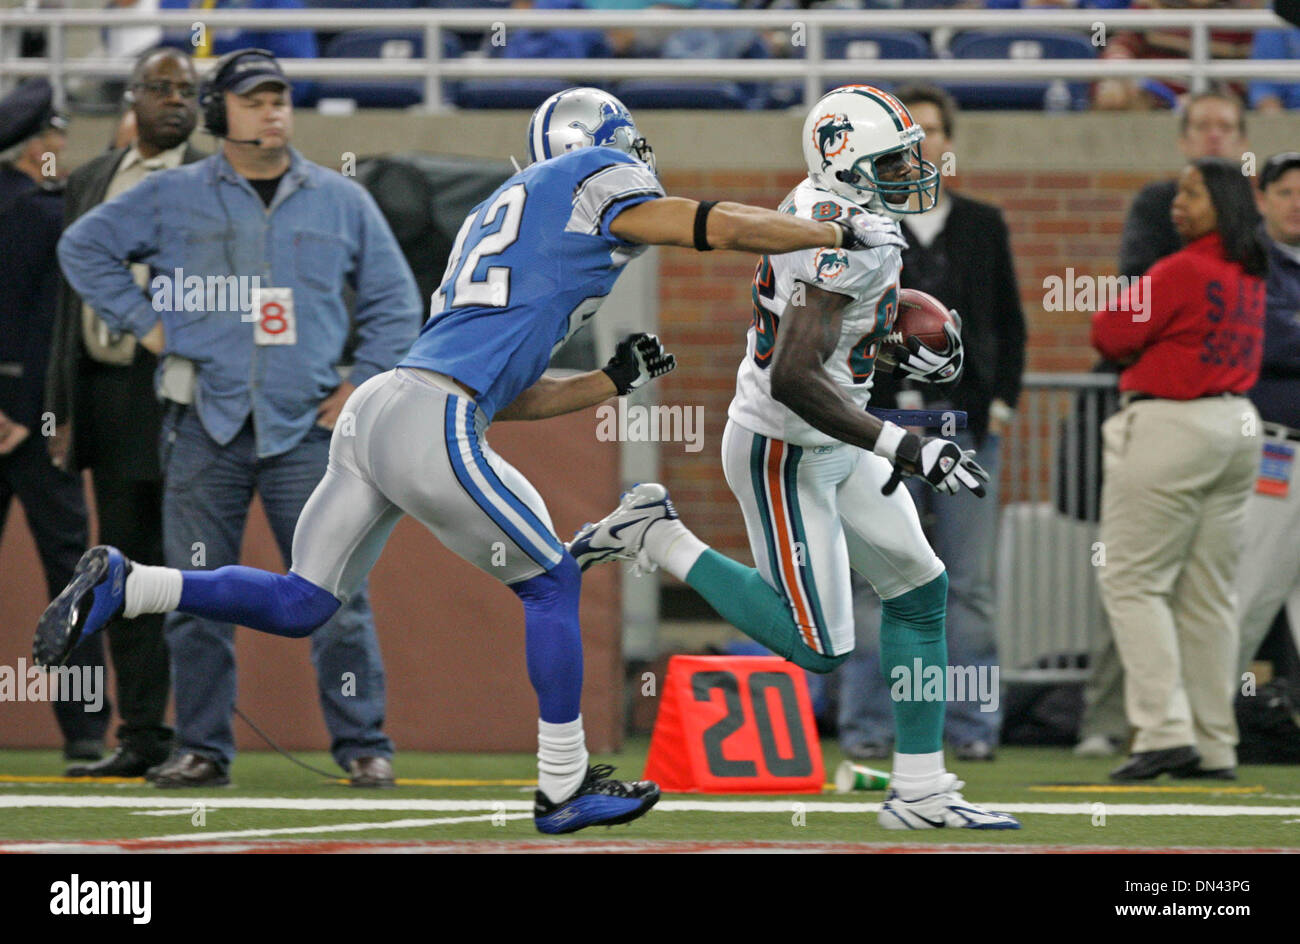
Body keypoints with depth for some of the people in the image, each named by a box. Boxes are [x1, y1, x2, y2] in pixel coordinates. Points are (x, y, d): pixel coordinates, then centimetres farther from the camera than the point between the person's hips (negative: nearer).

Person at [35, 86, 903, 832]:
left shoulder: (497, 218, 30)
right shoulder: (595, 183, 6)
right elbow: (724, 228, 3)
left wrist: (615, 382, 30)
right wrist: (841, 233, 14)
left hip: (374, 409, 8)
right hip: (432, 422, -8)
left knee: (300, 606, 11)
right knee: (551, 582, 7)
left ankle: (124, 587, -1)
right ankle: (564, 788, 12)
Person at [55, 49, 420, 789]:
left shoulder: (343, 202, 9)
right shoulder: (173, 197, 6)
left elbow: (395, 302, 15)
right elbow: (85, 246, 12)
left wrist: (364, 386, 5)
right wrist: (142, 320, 3)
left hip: (305, 428, 0)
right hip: (206, 426, 0)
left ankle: (364, 746, 0)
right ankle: (203, 749, 9)